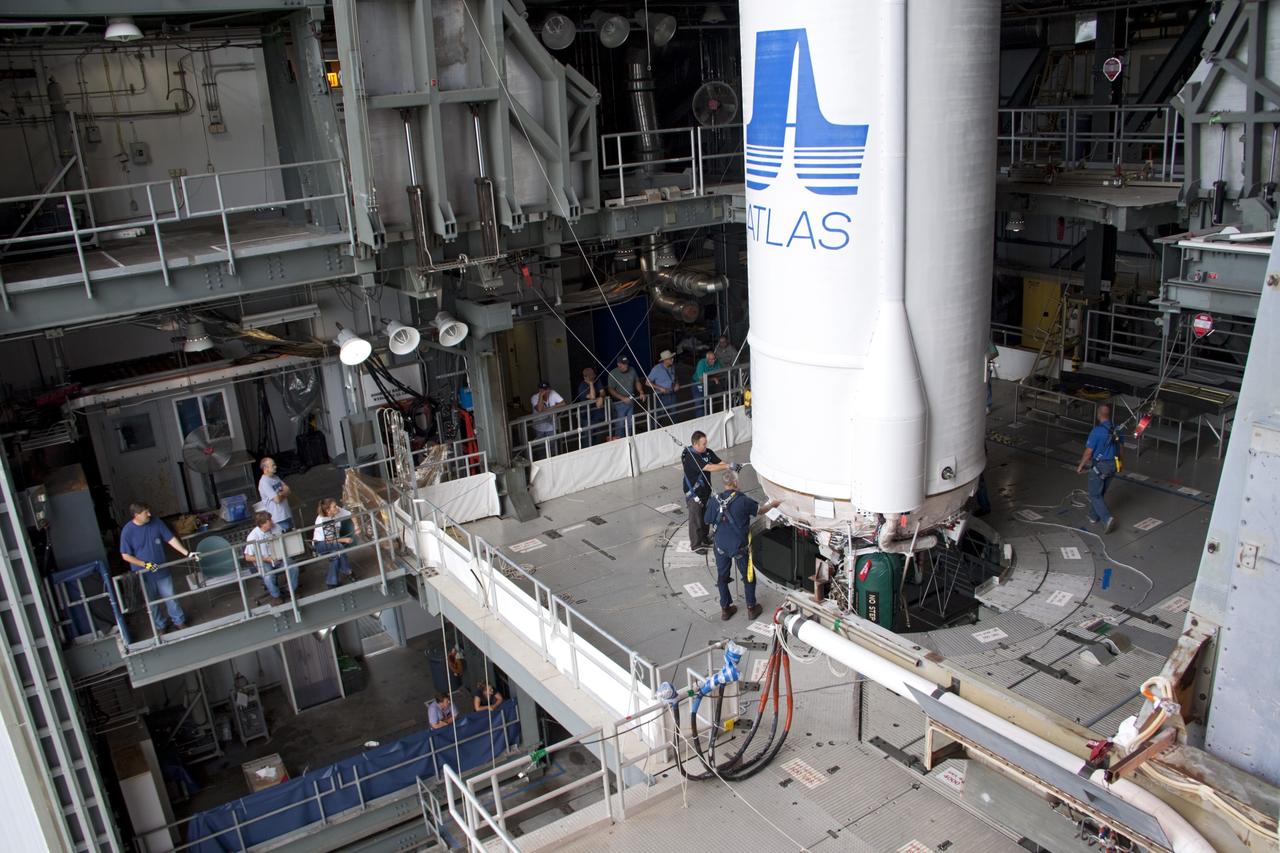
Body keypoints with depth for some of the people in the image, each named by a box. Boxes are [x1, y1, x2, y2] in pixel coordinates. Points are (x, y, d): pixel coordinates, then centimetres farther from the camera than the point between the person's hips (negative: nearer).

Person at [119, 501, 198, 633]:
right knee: (152, 602, 15)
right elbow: (125, 556, -13)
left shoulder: (156, 523, -10)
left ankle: (178, 621, 32)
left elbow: (171, 539, -5)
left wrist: (187, 553, -11)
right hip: (144, 574, -2)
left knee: (170, 597, 13)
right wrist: (146, 565, -21)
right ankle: (160, 626, 34)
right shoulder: (127, 531, -18)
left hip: (162, 570, 2)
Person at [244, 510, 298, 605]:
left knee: (294, 568, -19)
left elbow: (285, 540, 12)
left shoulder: (276, 527, -9)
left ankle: (292, 590, 8)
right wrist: (266, 559, -21)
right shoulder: (253, 537, -20)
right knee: (268, 577, -31)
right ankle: (275, 596, -1)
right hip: (263, 562, -4)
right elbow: (248, 557, -14)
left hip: (279, 558, 4)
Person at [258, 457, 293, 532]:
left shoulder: (275, 477, 10)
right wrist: (284, 493, -3)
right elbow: (277, 499, -23)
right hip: (279, 518, -8)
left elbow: (289, 491, 8)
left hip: (287, 514, 9)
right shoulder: (264, 482, -18)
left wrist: (281, 494, -12)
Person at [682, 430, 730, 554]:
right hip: (693, 492, -7)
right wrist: (728, 466, -37)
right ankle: (695, 545, 19)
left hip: (706, 489, 7)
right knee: (695, 518, 4)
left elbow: (719, 462, -8)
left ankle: (704, 537, 42)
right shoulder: (688, 456, -28)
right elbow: (708, 467, -34)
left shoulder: (708, 452, -5)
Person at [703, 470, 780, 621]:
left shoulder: (714, 501, -11)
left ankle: (725, 609, 27)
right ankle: (751, 608, 27)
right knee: (748, 576, 17)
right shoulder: (743, 500, -18)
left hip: (721, 546, 3)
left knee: (722, 576, 18)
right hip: (739, 546, -2)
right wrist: (772, 504, 20)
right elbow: (760, 511, 0)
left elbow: (707, 520, 1)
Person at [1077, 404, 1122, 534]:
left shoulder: (1096, 431, -22)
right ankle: (1093, 516, 34)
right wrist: (1117, 463, 26)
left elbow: (1088, 452, -18)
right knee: (1100, 493, 22)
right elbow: (1119, 448, 11)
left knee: (1095, 496, 3)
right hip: (1112, 466, 7)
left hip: (1099, 467, -7)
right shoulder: (1116, 430, -1)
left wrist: (1080, 466, -4)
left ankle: (1107, 518, -14)